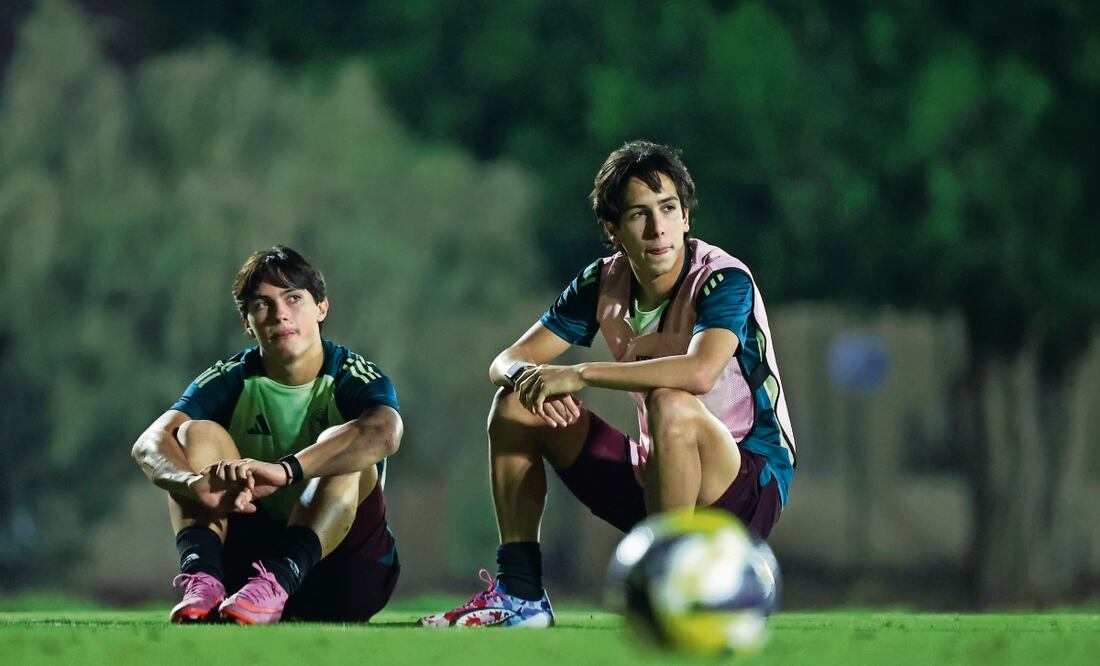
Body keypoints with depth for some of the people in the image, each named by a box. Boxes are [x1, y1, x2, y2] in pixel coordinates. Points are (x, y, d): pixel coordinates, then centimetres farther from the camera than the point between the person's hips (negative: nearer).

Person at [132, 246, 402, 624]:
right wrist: (197, 483, -42)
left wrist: (284, 470, -49)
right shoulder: (230, 381, 0)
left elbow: (383, 433, -34)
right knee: (199, 432, -15)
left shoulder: (354, 378, -8)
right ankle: (202, 580, -41)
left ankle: (277, 581, -50)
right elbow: (150, 443, -17)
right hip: (248, 548, 2)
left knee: (342, 445, -26)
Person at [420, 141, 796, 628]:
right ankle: (519, 593, -2)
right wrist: (526, 376, -26)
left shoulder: (724, 281, -19)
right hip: (657, 479, 7)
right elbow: (506, 362, 1)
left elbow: (700, 370, -39)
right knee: (515, 404, 1)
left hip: (752, 488, -7)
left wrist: (579, 375, -35)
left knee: (671, 405, -37)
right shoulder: (603, 283, 0)